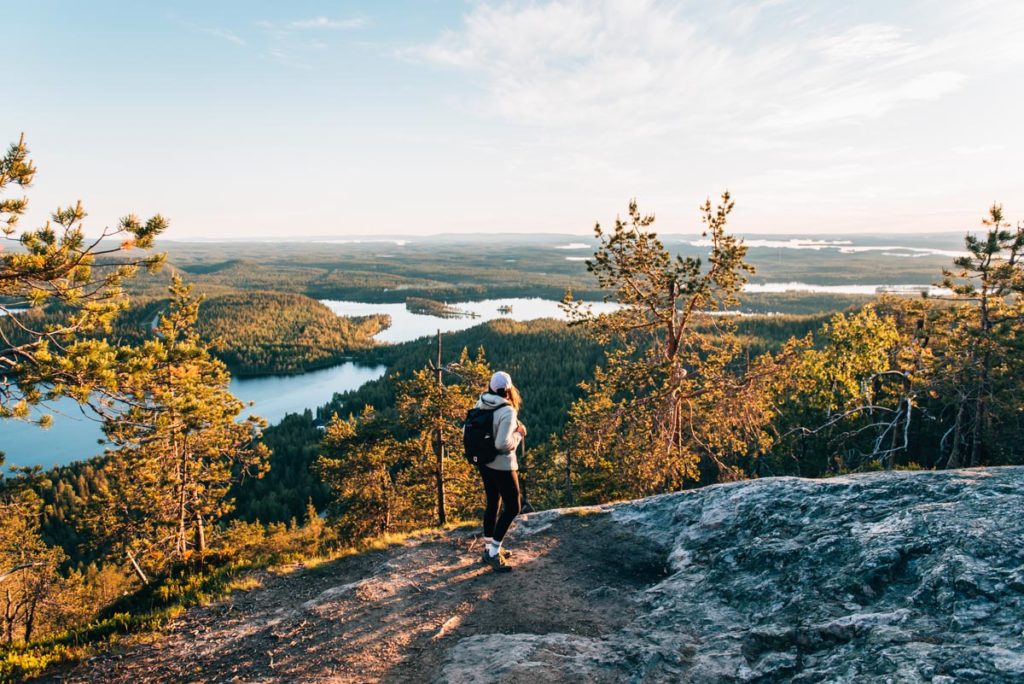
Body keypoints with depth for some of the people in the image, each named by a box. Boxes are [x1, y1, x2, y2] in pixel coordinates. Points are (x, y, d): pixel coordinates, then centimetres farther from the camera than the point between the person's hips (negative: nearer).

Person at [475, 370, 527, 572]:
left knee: (492, 504, 20)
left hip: (484, 463, 8)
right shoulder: (507, 411, -23)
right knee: (512, 508, 5)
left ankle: (489, 549, 29)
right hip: (502, 466, -8)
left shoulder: (480, 404, -1)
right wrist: (519, 434, -12)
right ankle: (493, 553, 3)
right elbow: (503, 444, -27)